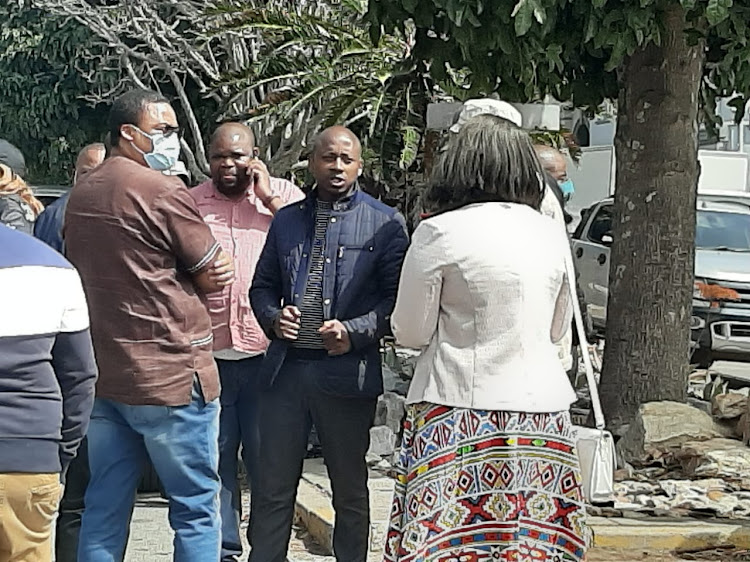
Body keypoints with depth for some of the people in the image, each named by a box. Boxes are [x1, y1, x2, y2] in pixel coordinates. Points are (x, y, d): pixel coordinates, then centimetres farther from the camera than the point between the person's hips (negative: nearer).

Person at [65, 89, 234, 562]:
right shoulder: (164, 192, -13)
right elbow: (213, 277, -6)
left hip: (102, 377, 8)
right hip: (172, 377, -7)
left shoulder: (80, 196, 12)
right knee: (196, 509, 0)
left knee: (104, 510, 10)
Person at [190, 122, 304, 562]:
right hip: (209, 353, 2)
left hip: (266, 350, -2)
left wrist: (269, 199, -10)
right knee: (216, 456, 7)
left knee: (264, 457, 5)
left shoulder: (283, 194, 6)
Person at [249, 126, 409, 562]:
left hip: (347, 372, -3)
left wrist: (353, 331, -17)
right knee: (273, 485, 7)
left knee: (350, 488, 10)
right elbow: (263, 286, 19)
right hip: (286, 367, 3)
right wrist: (274, 318, -2)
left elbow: (396, 297, -3)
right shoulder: (287, 220, 14)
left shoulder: (385, 224, 1)